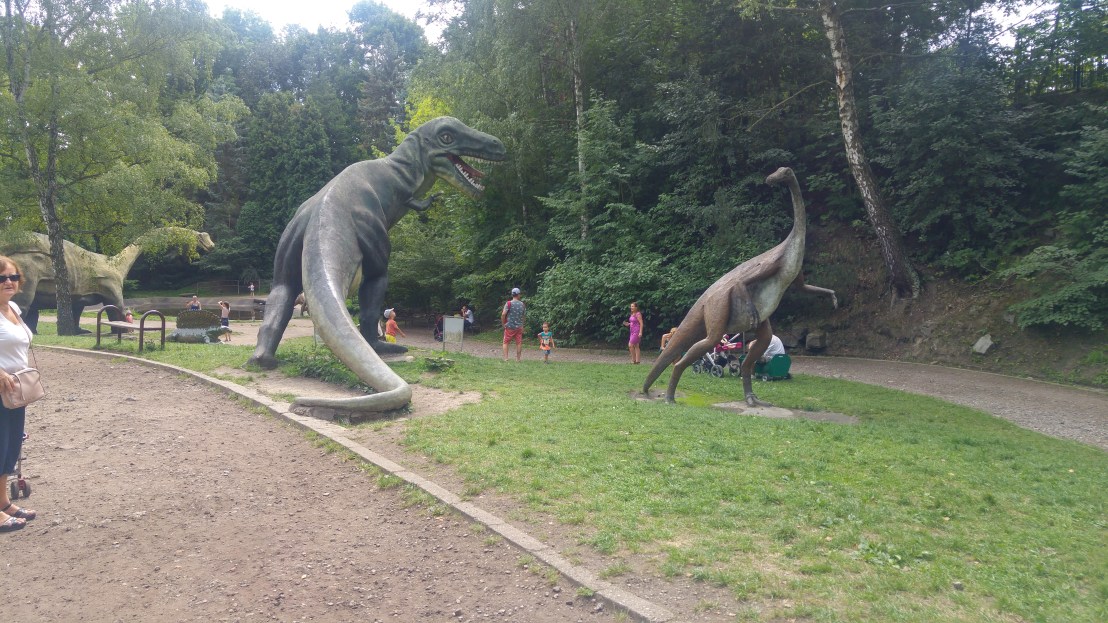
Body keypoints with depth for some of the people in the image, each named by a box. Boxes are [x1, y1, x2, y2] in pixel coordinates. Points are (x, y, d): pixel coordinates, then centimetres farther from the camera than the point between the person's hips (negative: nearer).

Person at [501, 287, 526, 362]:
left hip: (509, 326, -2)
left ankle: (505, 358, 1)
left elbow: (503, 314, -16)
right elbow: (525, 316, 8)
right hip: (519, 327, 3)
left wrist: (503, 323, -2)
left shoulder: (509, 303, -9)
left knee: (505, 342, 7)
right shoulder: (522, 305, 2)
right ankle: (518, 358, 13)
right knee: (519, 343, 9)